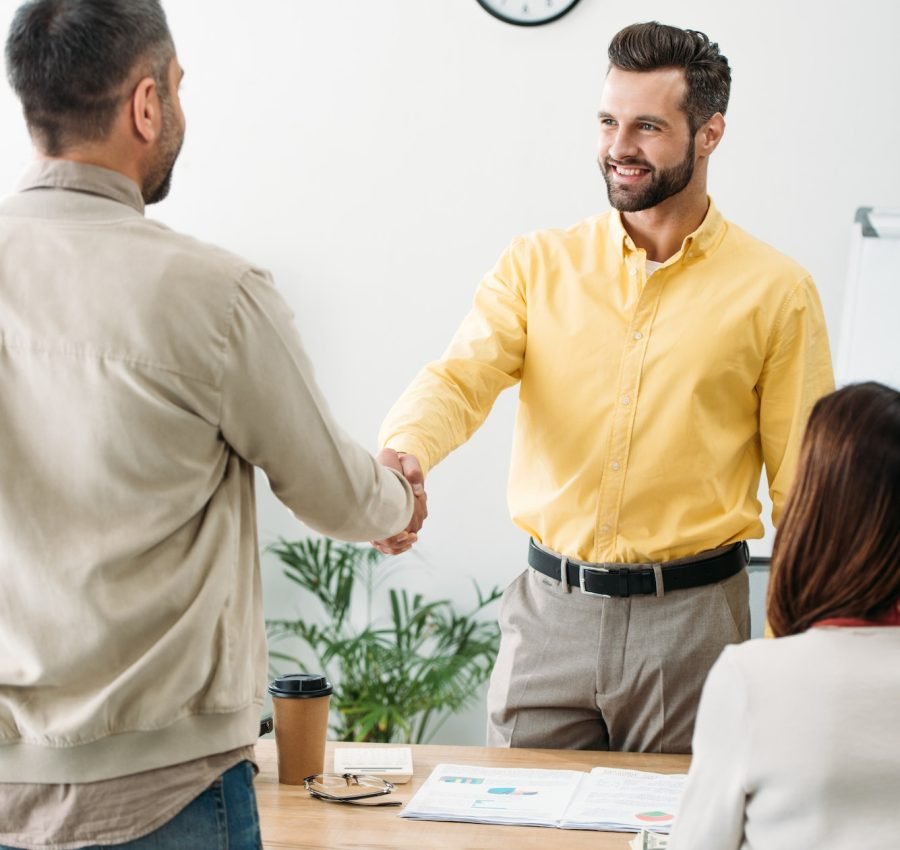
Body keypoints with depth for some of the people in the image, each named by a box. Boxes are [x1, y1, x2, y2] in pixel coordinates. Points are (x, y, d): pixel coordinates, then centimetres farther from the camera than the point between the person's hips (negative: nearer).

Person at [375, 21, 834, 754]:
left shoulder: (775, 292, -1)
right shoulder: (538, 266, 5)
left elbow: (803, 493, 1)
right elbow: (459, 378, -10)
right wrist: (405, 453, -32)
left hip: (690, 617, -1)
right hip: (550, 610, 2)